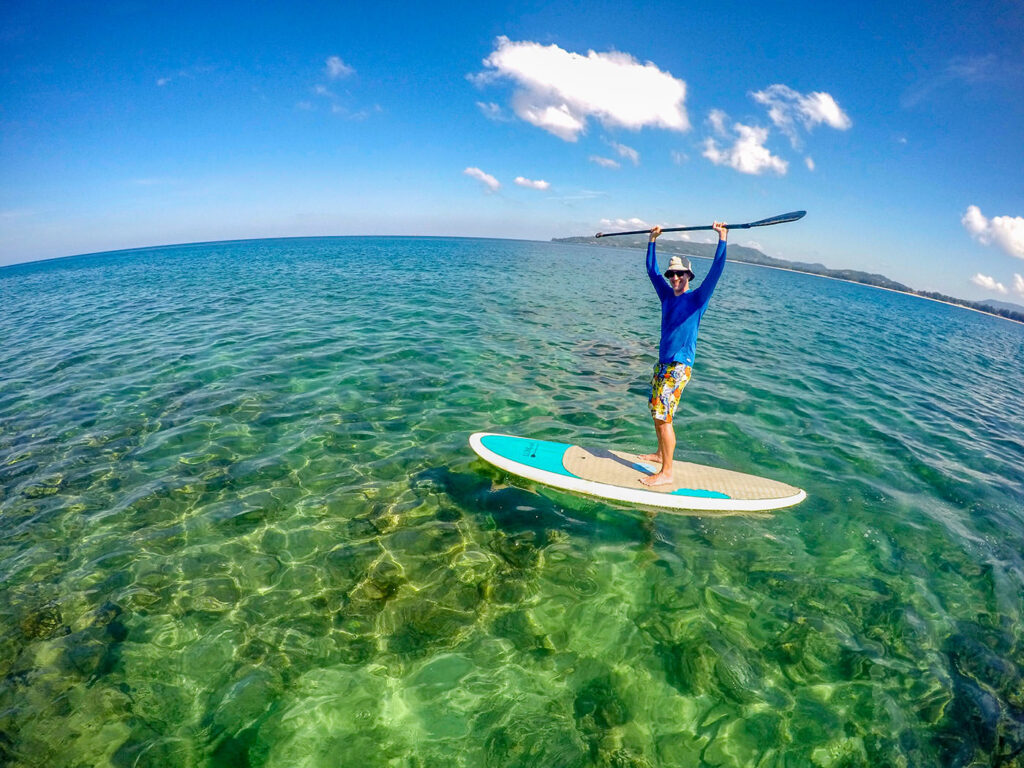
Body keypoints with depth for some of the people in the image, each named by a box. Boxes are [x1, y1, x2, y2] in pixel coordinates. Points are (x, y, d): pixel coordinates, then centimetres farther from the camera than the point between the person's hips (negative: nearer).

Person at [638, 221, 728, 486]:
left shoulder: (697, 298, -6)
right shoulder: (667, 295, 10)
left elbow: (716, 271, -19)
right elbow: (652, 269, 19)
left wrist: (722, 238, -24)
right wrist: (652, 240, 19)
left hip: (679, 366, -7)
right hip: (663, 362, 7)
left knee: (663, 417, -9)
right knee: (656, 412, 15)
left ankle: (666, 473, -1)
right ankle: (660, 454, 35)